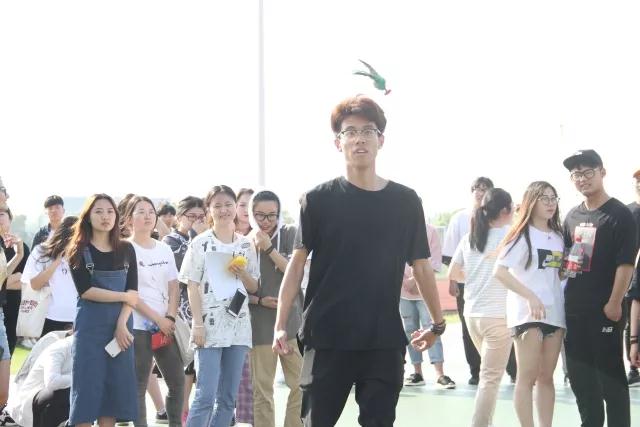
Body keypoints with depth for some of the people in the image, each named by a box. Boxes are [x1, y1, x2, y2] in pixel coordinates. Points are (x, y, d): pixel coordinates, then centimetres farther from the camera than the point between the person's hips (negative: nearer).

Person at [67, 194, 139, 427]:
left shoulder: (126, 249, 9)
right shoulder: (79, 251, 1)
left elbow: (133, 290, 1)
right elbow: (85, 290, -10)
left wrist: (121, 324, -12)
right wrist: (124, 296, -8)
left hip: (121, 324, 3)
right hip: (90, 325, -3)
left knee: (115, 386, 3)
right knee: (87, 384, -4)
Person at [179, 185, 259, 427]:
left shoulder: (246, 245, 10)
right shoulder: (200, 243, -1)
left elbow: (254, 287, 14)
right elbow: (193, 286, -4)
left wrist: (242, 273, -6)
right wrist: (197, 323, -12)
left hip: (238, 325, 5)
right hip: (210, 324, -5)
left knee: (228, 398, 6)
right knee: (205, 396, -11)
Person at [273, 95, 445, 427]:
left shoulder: (405, 201, 5)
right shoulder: (319, 199, 0)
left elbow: (420, 266, 12)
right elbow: (298, 262, 1)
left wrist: (438, 322, 14)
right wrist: (281, 324, -6)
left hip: (385, 340, 2)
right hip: (327, 337, -2)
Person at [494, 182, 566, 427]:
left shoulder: (558, 236, 13)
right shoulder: (522, 234, -4)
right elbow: (499, 271, -13)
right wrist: (530, 297, -21)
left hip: (555, 313, 6)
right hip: (527, 313, -6)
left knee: (546, 377, 9)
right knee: (527, 377, -5)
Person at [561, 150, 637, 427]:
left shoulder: (619, 215, -8)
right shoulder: (572, 217, 13)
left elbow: (626, 263, -14)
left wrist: (615, 303, -18)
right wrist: (563, 298, 13)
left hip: (603, 310, -7)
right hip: (573, 309, 7)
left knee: (610, 376, -3)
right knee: (579, 375, 12)